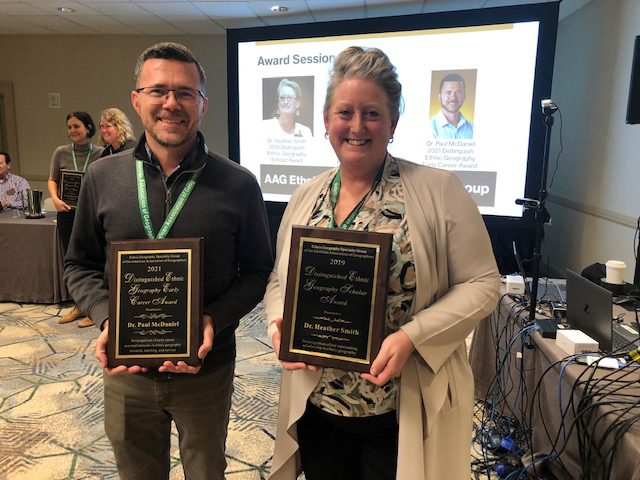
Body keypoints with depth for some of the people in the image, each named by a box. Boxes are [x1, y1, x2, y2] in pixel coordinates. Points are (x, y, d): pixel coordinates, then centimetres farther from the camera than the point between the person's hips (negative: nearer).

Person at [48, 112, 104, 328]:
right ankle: (79, 305, 29)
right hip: (67, 213, 4)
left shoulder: (100, 153, -6)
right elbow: (52, 180, 9)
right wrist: (55, 198, -9)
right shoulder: (61, 152, 2)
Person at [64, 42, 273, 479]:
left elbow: (258, 271, -4)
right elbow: (80, 265, 5)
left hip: (207, 372, -1)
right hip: (126, 371, 2)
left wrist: (214, 320, -19)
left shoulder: (238, 185, -12)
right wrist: (106, 318, -13)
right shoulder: (102, 177, -4)